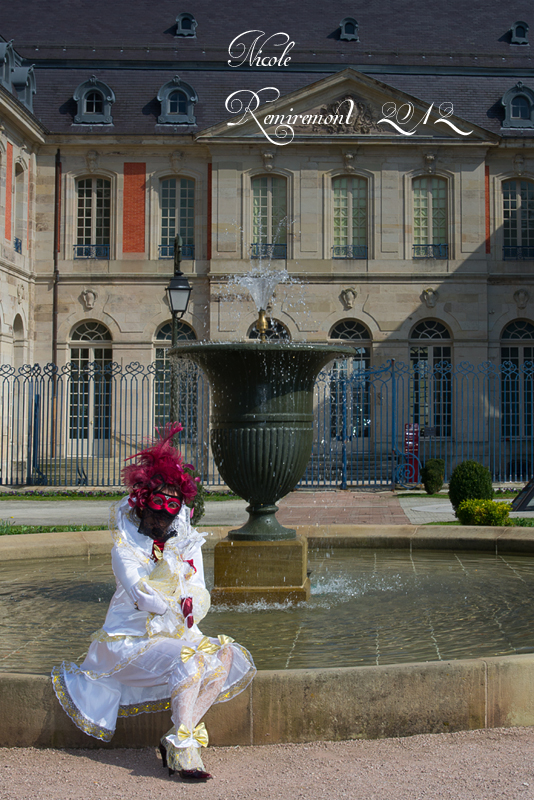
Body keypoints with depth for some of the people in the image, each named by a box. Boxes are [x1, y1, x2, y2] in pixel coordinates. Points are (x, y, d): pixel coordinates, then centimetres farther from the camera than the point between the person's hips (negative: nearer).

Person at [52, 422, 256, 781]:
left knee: (227, 655, -21)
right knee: (189, 657, -32)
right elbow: (141, 595, -15)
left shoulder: (188, 544, 12)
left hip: (178, 636, 5)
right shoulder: (125, 547, -1)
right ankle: (184, 744, -32)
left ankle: (179, 737, -27)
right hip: (132, 640, -5)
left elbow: (200, 597, 3)